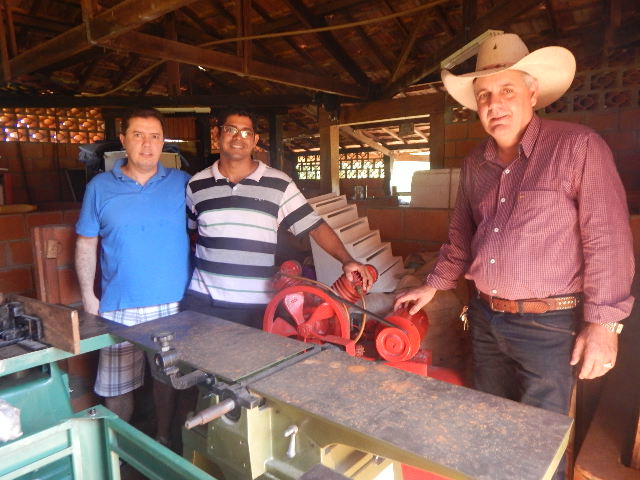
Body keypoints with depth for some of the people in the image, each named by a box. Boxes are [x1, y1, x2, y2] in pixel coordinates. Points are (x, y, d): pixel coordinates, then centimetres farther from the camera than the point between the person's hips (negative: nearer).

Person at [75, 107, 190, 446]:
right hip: (119, 307, 0)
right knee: (116, 386, 10)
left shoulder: (182, 183, 1)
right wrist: (88, 296, 1)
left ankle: (165, 441, 37)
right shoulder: (100, 187, 2)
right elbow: (86, 244, 6)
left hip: (174, 304, 0)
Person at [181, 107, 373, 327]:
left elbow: (315, 225, -3)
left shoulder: (278, 184, -1)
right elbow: (183, 230, 19)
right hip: (202, 301, 2)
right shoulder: (196, 185, 6)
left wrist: (347, 260, -16)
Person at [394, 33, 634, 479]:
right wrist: (434, 285, 15)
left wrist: (603, 322, -15)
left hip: (549, 325, -6)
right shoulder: (476, 162, 8)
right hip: (485, 319, 6)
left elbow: (607, 238, -13)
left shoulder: (578, 146, -11)